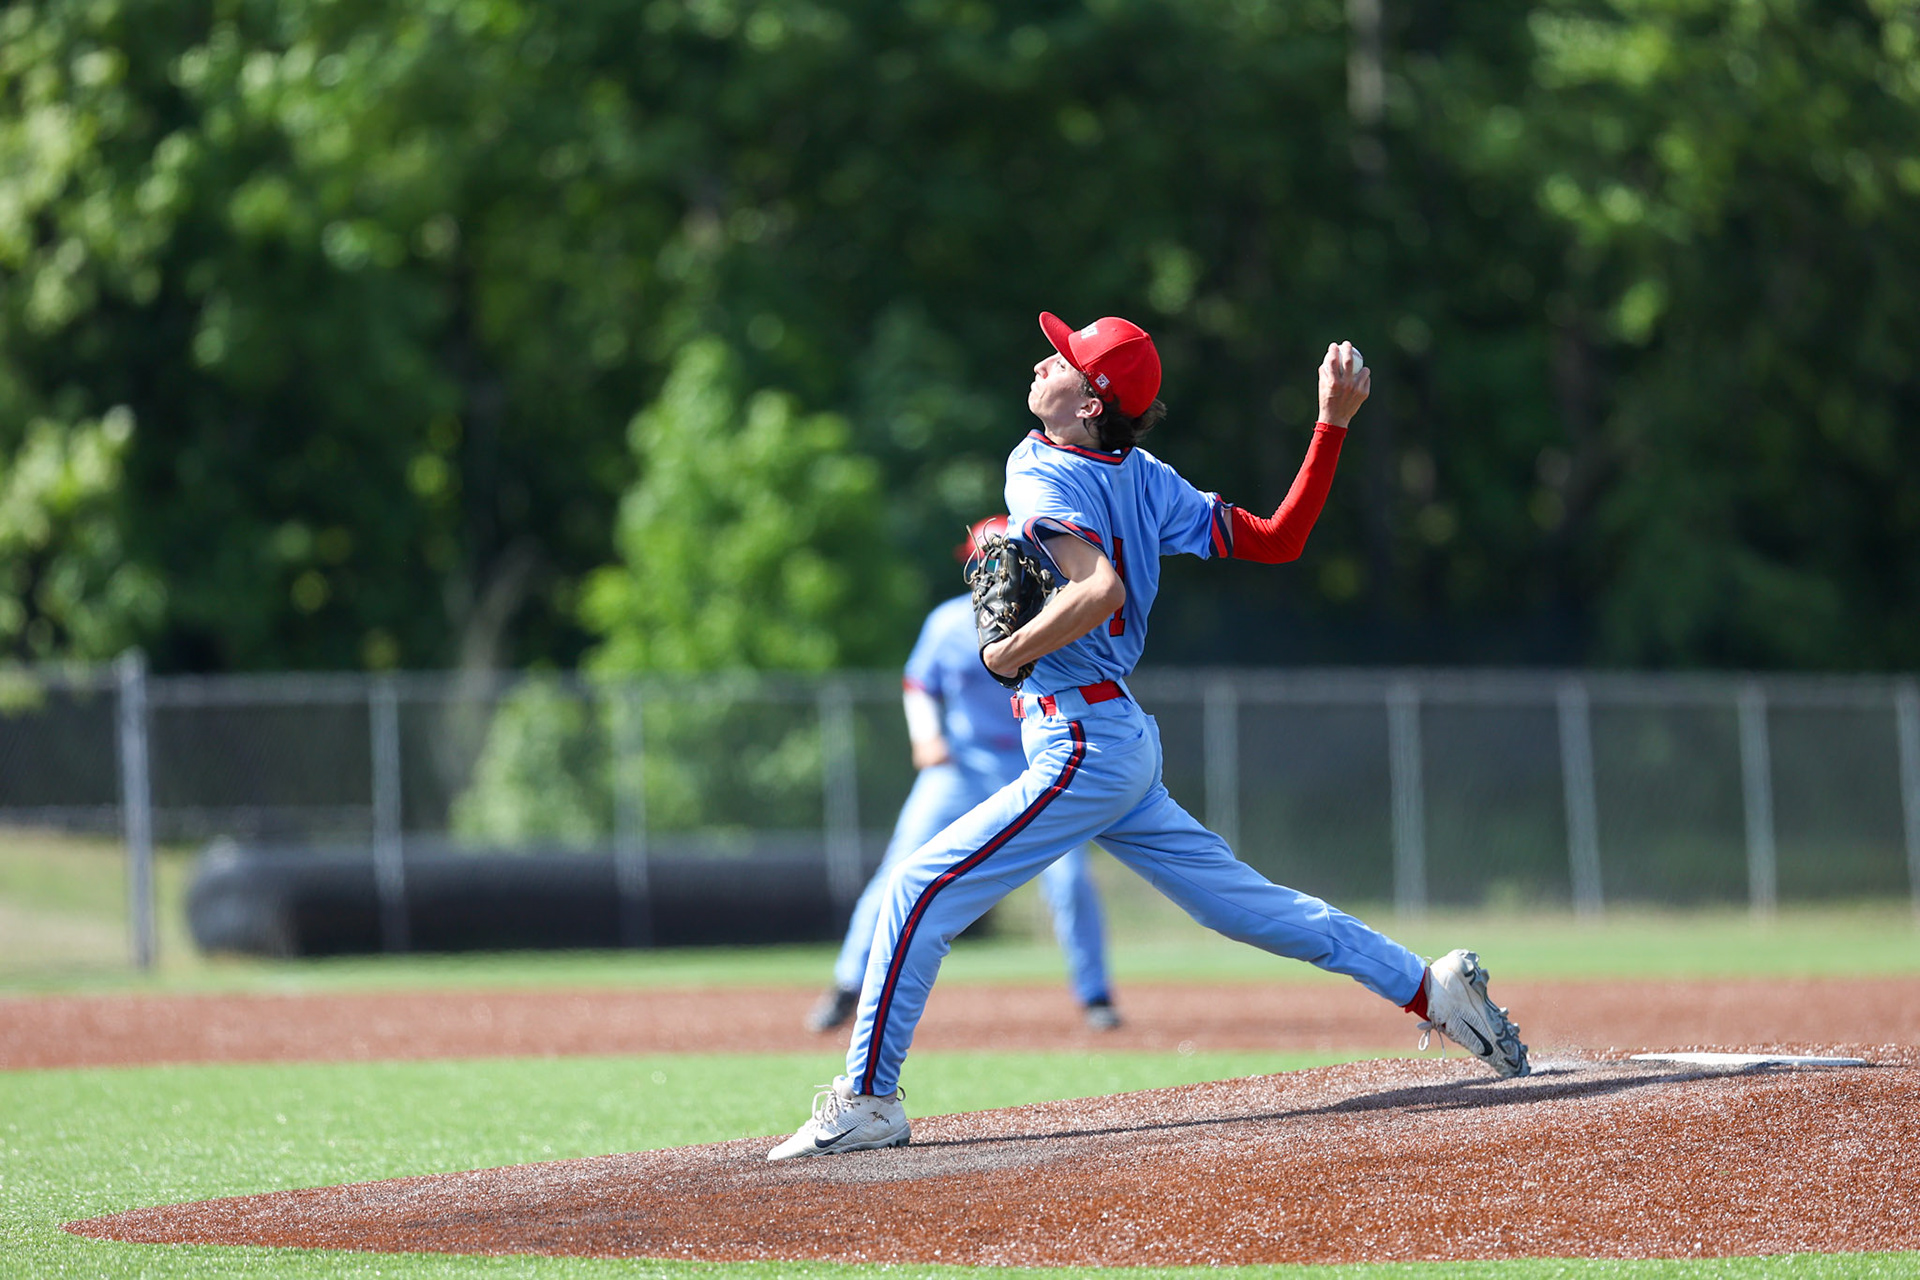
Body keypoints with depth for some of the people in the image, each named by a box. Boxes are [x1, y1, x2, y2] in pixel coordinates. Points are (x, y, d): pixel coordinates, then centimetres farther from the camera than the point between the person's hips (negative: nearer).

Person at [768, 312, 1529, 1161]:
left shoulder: (1043, 477, -14)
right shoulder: (1143, 480, 9)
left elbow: (1101, 589, -31)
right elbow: (1278, 541, 6)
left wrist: (1012, 653, -18)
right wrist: (1332, 425, 11)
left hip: (1083, 747, -9)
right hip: (1125, 740, 9)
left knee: (922, 890, -8)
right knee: (1245, 903, 13)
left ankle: (868, 1100, -7)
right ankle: (1429, 988, 14)